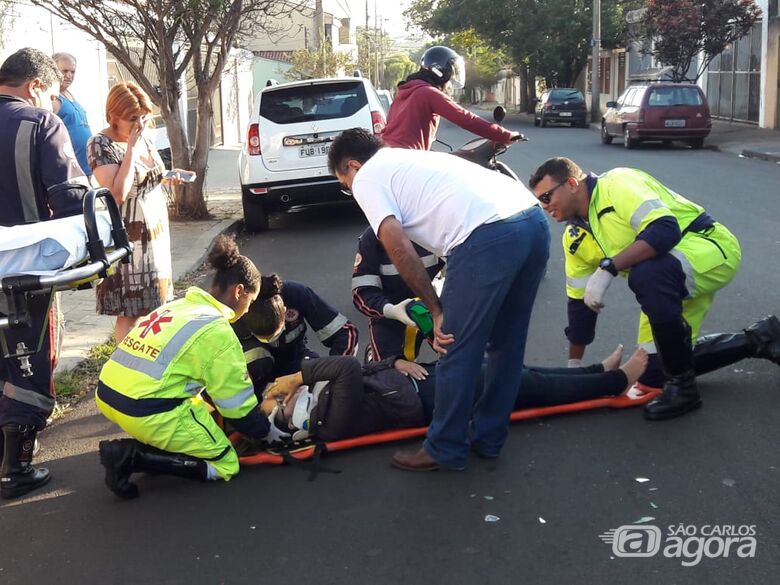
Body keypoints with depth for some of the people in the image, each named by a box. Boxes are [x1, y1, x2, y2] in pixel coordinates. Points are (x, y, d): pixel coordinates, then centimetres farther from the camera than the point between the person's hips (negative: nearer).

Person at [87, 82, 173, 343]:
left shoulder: (144, 137, 9)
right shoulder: (101, 144, -13)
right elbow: (118, 193, -25)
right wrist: (131, 147, -21)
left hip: (156, 228, 8)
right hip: (129, 235, -7)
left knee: (154, 301, 10)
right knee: (130, 310, -5)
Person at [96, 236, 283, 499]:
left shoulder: (178, 306, 15)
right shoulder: (217, 332, -9)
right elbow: (237, 406, -3)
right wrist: (269, 433, 14)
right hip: (146, 412, -9)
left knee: (200, 410, 30)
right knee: (224, 465, 6)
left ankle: (144, 443, 8)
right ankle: (132, 456, -6)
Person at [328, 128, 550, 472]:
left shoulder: (367, 177, 12)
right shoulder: (411, 160, 35)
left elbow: (399, 248, -2)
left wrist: (436, 310, 4)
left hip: (489, 237, -9)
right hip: (535, 221, 9)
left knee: (457, 352, 7)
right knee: (506, 346, 20)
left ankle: (445, 450, 22)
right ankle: (487, 438, 35)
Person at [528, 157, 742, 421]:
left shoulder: (618, 184, -20)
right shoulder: (576, 239, 5)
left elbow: (665, 230, -35)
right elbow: (580, 301, 11)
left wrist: (607, 268, -38)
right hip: (672, 279, 9)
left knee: (646, 275, -38)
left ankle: (683, 386, -21)